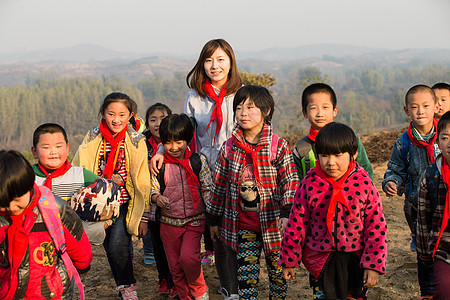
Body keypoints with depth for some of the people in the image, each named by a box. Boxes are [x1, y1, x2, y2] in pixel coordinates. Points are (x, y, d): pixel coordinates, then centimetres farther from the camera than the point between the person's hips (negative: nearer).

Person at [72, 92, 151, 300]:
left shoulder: (136, 142, -6)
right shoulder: (92, 139, -2)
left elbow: (142, 181, -4)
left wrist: (144, 216, -5)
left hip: (125, 204, -3)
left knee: (118, 247, -18)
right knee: (109, 249, 11)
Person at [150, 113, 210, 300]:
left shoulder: (198, 161, -3)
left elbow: (208, 190, 0)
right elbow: (152, 188, 5)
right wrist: (157, 197, -19)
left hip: (194, 220, -2)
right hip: (169, 222, 3)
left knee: (188, 257, -21)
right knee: (175, 266, 9)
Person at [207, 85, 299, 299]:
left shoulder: (279, 146, -6)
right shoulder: (229, 148, 1)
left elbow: (290, 181, -8)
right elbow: (219, 184, 8)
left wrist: (287, 213, -21)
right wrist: (213, 219, 12)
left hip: (273, 224, -1)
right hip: (242, 227, 2)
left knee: (278, 273, 11)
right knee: (246, 276, 5)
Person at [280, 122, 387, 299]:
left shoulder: (364, 185, -10)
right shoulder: (309, 185, -9)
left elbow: (376, 227, -6)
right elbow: (296, 225, -1)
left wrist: (373, 265, -9)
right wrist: (289, 261, 4)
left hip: (355, 261, 0)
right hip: (320, 263, 0)